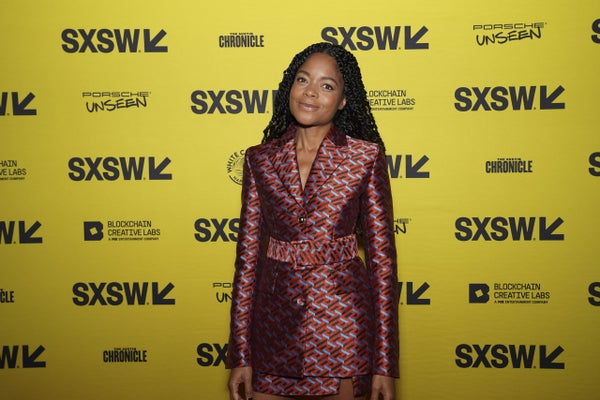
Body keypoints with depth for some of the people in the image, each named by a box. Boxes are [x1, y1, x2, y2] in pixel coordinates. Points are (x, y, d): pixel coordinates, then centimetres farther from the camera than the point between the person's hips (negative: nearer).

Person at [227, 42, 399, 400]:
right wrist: (240, 356, 2)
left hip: (342, 328, -2)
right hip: (274, 327, 2)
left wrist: (385, 365, -6)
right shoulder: (260, 160, 3)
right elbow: (248, 256, 4)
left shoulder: (367, 157, -3)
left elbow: (382, 257, -3)